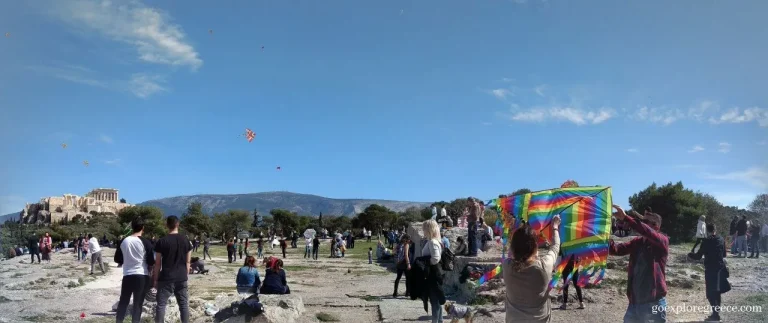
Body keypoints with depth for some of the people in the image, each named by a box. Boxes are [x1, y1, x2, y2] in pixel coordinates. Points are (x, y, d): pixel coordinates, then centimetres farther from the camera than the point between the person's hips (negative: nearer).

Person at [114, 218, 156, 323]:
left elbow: (117, 259, 8)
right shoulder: (145, 242, -10)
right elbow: (151, 262, -8)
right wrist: (149, 268, 13)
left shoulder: (124, 241, 1)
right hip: (142, 276, -3)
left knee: (123, 301, 16)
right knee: (138, 303, 3)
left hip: (127, 275, 3)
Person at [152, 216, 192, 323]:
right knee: (184, 304, 8)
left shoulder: (161, 242, -5)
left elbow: (158, 264, -3)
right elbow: (187, 262, 7)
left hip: (166, 278, -2)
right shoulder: (185, 241, 3)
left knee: (161, 304, 5)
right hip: (181, 278, 3)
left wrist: (155, 279, 4)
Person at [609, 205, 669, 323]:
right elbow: (616, 249, -3)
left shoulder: (663, 241, -6)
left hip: (654, 303, -5)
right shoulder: (637, 242, 8)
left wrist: (625, 218, -33)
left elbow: (647, 232, -27)